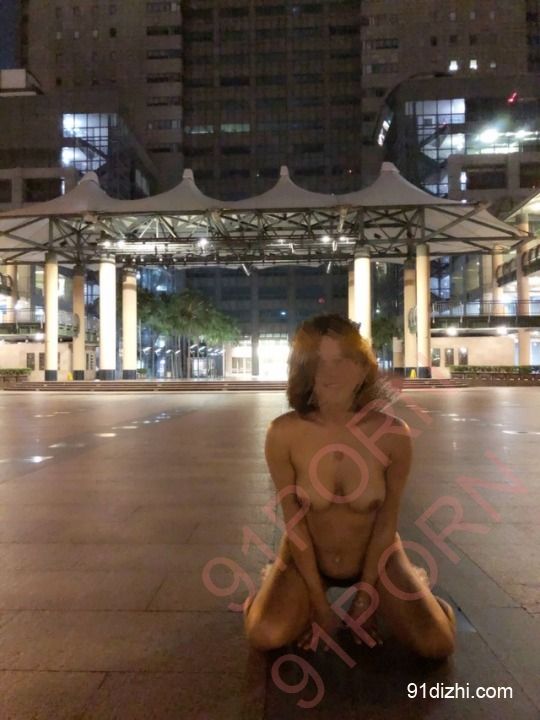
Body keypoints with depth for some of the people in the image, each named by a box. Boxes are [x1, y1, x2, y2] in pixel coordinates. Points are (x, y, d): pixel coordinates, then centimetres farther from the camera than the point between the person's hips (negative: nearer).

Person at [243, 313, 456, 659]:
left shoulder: (393, 433, -21)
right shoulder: (283, 433, -23)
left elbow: (387, 521, -10)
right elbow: (294, 522, -14)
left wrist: (366, 596, -6)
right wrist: (320, 603, -10)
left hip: (376, 556, 1)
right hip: (307, 557, 0)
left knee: (437, 644, -14)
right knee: (266, 636, -22)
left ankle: (414, 583, 20)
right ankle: (273, 581, 13)